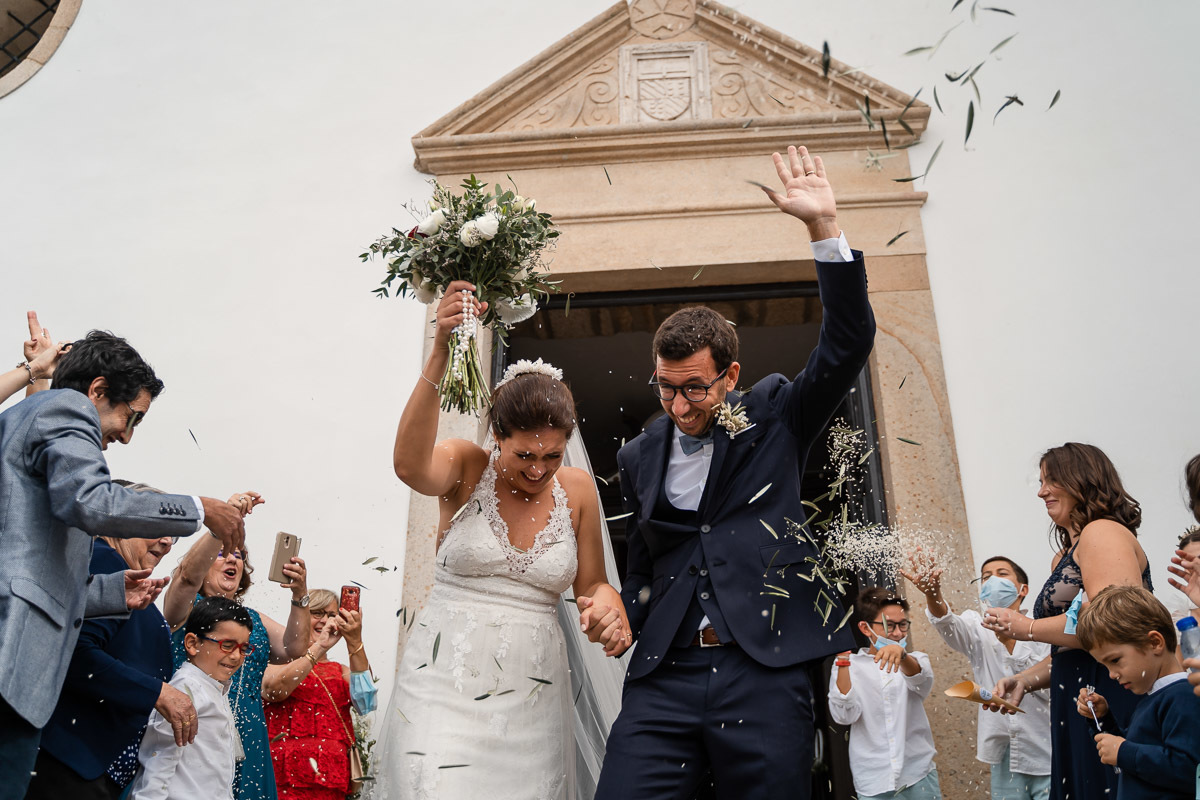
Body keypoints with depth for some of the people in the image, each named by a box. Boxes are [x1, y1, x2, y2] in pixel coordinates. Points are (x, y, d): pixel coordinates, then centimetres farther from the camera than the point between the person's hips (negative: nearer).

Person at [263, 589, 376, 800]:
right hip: (286, 777, -3)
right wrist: (319, 647, -21)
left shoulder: (341, 671, 15)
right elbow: (273, 691, -15)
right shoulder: (278, 661, 8)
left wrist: (355, 643, -15)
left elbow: (366, 704, -6)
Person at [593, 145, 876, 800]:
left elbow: (848, 343, -4)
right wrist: (618, 612, 1)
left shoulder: (773, 417, 7)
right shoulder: (639, 457, 14)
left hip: (764, 675, -2)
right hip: (662, 679, 2)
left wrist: (824, 226, -13)